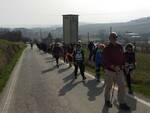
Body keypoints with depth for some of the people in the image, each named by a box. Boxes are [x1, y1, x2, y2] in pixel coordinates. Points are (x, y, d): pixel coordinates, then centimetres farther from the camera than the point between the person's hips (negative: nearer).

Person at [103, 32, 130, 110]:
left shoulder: (120, 46, 4)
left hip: (119, 70, 5)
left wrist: (122, 65, 4)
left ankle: (122, 103, 15)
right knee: (109, 86, 9)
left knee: (122, 86, 3)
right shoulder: (107, 48, -11)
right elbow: (106, 60, -18)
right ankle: (107, 101, 30)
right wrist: (114, 67, -26)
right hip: (110, 70, -5)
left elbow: (122, 57, 14)